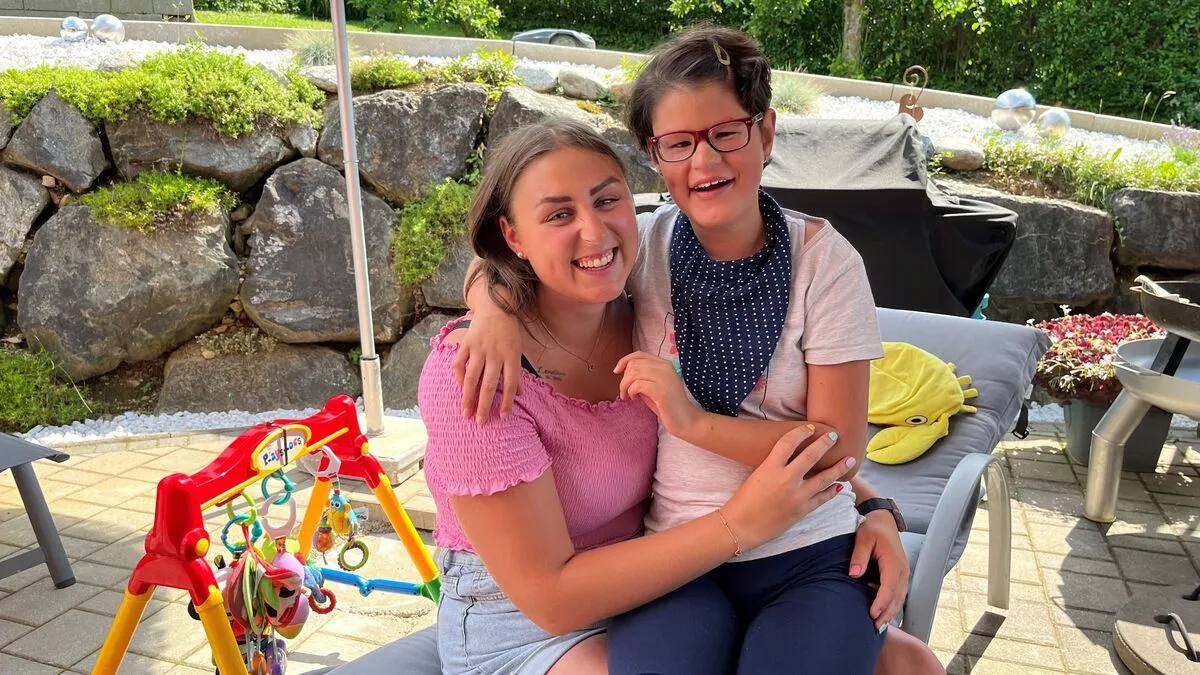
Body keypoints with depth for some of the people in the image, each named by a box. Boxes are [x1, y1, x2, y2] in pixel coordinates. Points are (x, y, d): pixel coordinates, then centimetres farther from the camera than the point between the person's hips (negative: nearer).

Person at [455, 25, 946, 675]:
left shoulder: (822, 257, -5)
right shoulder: (643, 244, 0)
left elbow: (839, 445, -7)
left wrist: (697, 421, -18)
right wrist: (497, 311, -14)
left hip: (809, 555, -1)